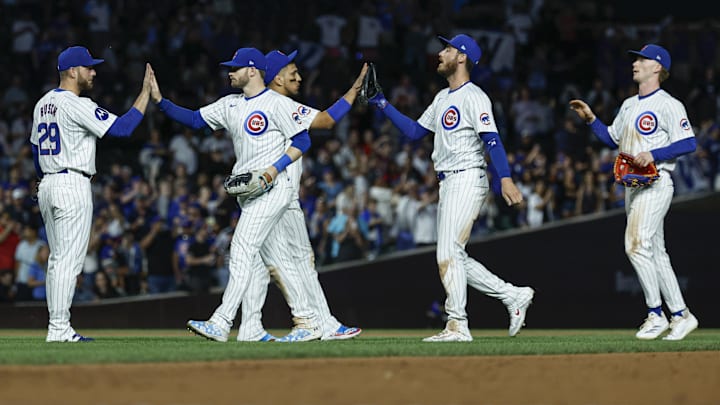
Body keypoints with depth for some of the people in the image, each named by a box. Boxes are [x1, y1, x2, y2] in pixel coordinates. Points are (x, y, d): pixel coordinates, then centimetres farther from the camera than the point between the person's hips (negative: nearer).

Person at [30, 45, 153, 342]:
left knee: (57, 259, 11)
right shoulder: (78, 106, -14)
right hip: (73, 186, -9)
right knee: (69, 260, -8)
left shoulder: (43, 104, 14)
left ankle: (57, 327, 11)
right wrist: (146, 92, -13)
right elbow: (122, 127, -19)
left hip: (47, 185, 9)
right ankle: (59, 328, -11)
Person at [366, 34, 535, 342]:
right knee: (454, 258, 9)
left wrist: (506, 179, -31)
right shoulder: (442, 98, 19)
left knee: (448, 254, -13)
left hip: (467, 180, -10)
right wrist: (384, 106, 17)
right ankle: (514, 296, 14)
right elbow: (415, 131, 23)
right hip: (448, 185, 10)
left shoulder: (473, 96, -10)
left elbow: (492, 139, -20)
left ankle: (457, 326, -10)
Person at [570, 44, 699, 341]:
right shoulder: (629, 105, 19)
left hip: (656, 181, -9)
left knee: (638, 244, -18)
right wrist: (590, 119, 15)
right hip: (633, 184, 9)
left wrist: (654, 155, -22)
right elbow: (612, 139, 28)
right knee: (655, 253, 8)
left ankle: (655, 314, -14)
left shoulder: (668, 104, -8)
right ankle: (681, 315, 12)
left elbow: (689, 143, -15)